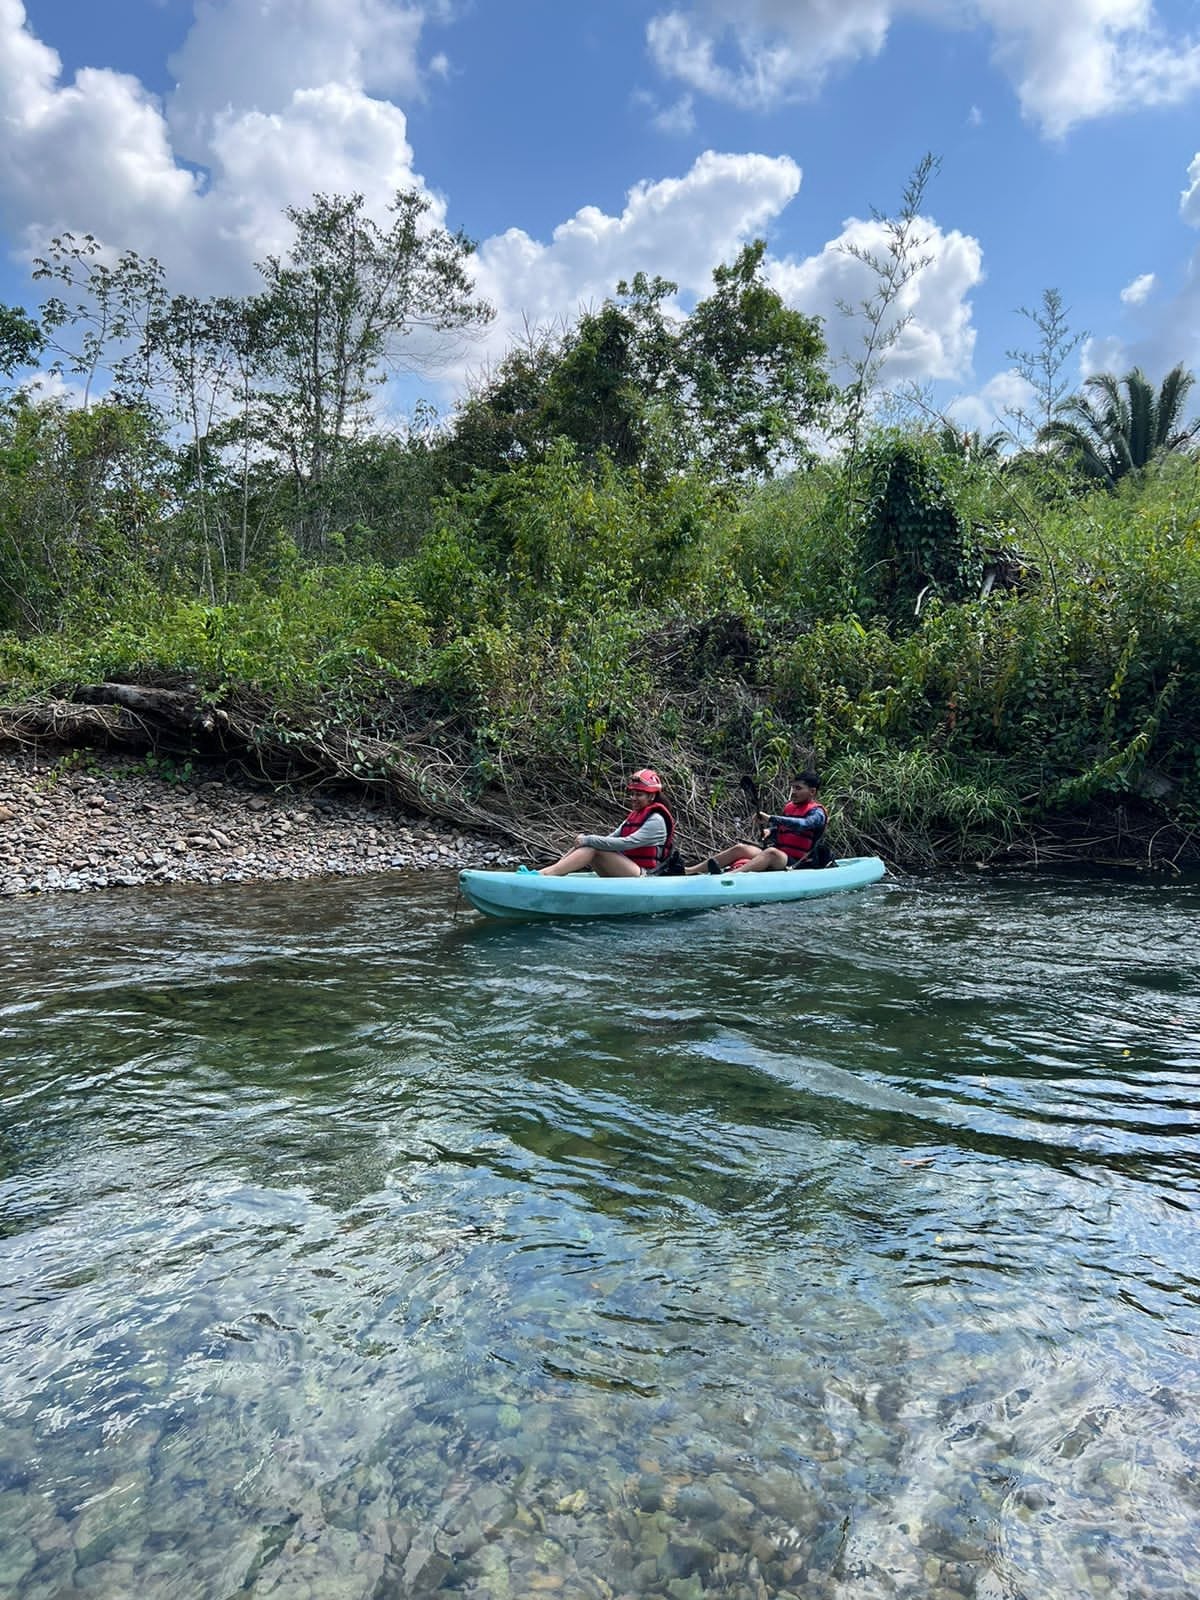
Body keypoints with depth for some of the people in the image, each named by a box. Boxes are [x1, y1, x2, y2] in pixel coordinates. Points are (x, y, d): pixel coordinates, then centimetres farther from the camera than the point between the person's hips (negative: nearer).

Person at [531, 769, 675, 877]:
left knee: (592, 848, -24)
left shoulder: (656, 820, -11)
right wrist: (586, 838, -7)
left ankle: (545, 874, -36)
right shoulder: (635, 815, 19)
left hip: (643, 875, -8)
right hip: (625, 871, 8)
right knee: (584, 844, -10)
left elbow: (627, 843, -23)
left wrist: (589, 840, -23)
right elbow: (612, 838, 12)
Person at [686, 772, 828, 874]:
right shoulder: (789, 807, 19)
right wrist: (769, 831, 1)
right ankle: (688, 871, -25)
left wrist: (770, 818, -33)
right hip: (777, 859, 7)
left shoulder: (817, 812, -5)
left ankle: (728, 875, -61)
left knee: (772, 852, -38)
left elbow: (803, 824, -27)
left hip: (797, 863, -7)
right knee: (740, 848, -13)